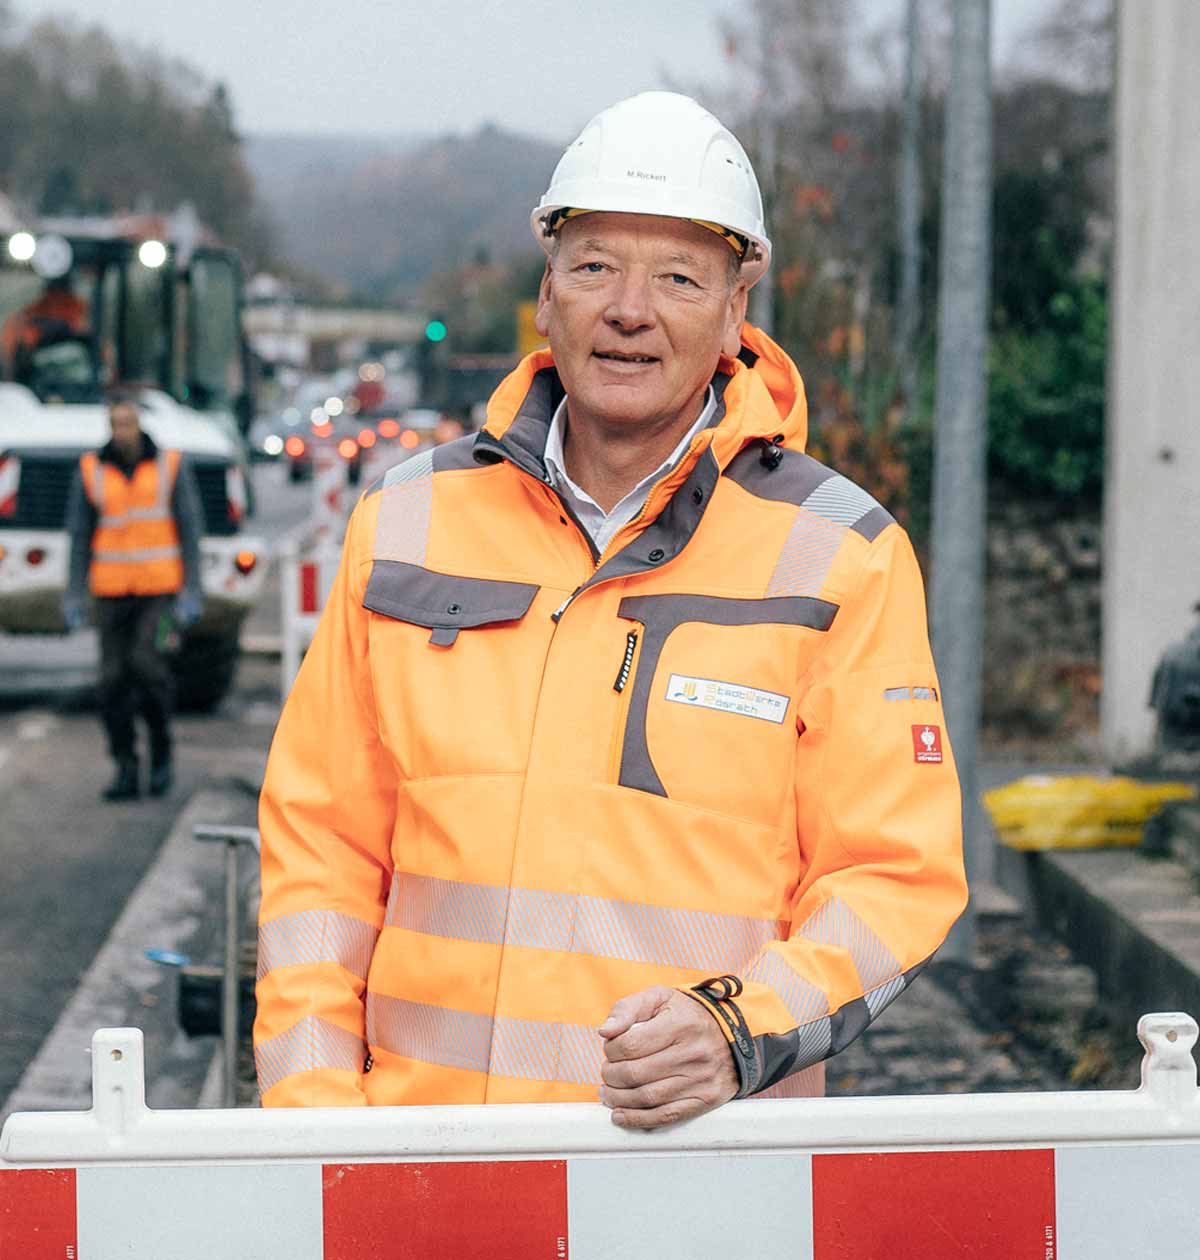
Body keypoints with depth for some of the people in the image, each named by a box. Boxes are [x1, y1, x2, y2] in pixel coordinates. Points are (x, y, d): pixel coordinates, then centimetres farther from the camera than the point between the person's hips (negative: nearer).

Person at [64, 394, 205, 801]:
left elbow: (190, 528, 0)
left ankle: (161, 747, 3)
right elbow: (80, 534, 4)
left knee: (145, 661, -20)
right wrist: (74, 594, -1)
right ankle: (126, 771, 6)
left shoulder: (171, 466, -1)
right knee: (114, 679, -2)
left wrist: (192, 589, -7)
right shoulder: (91, 470, 2)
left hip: (160, 586, -2)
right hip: (112, 588, 2)